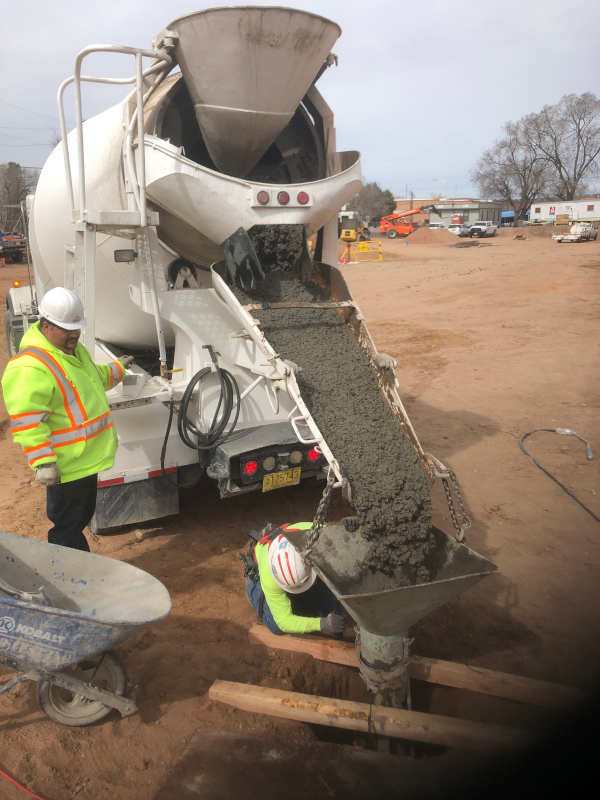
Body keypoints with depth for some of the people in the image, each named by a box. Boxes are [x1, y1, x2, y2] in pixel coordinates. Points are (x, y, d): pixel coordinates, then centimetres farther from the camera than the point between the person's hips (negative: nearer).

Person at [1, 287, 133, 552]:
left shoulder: (72, 349, 10)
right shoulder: (29, 367, -24)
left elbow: (93, 377, 31)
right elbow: (26, 421, -27)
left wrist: (116, 369, 43)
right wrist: (42, 462, -29)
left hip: (87, 459, 11)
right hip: (66, 467, -10)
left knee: (81, 517, 25)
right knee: (66, 530, 3)